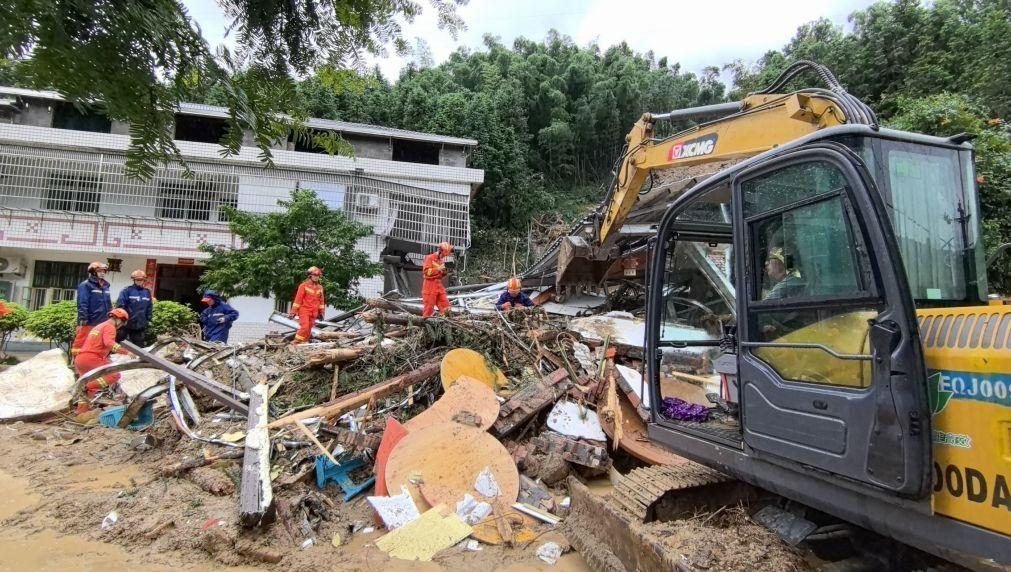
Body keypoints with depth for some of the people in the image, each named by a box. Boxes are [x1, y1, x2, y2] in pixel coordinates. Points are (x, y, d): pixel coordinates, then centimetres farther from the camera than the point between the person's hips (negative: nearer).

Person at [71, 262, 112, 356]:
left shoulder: (105, 286, 16)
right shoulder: (85, 285, -5)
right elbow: (82, 304, -12)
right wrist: (83, 320, -18)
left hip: (103, 324, 7)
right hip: (89, 323, -7)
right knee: (82, 345, -5)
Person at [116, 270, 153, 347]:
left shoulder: (147, 292, 8)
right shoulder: (127, 291, -6)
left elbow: (149, 308, 13)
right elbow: (119, 305, -11)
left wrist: (148, 320, 11)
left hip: (140, 326, 4)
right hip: (125, 324, -4)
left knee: (138, 346, 10)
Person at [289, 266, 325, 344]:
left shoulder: (320, 287, 10)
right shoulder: (303, 286, -5)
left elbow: (321, 300, 17)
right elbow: (298, 299, -5)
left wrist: (321, 312, 15)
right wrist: (293, 311, -6)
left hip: (314, 313, 5)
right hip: (304, 310, -5)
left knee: (309, 329, 5)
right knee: (304, 327, -18)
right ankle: (296, 342, -10)